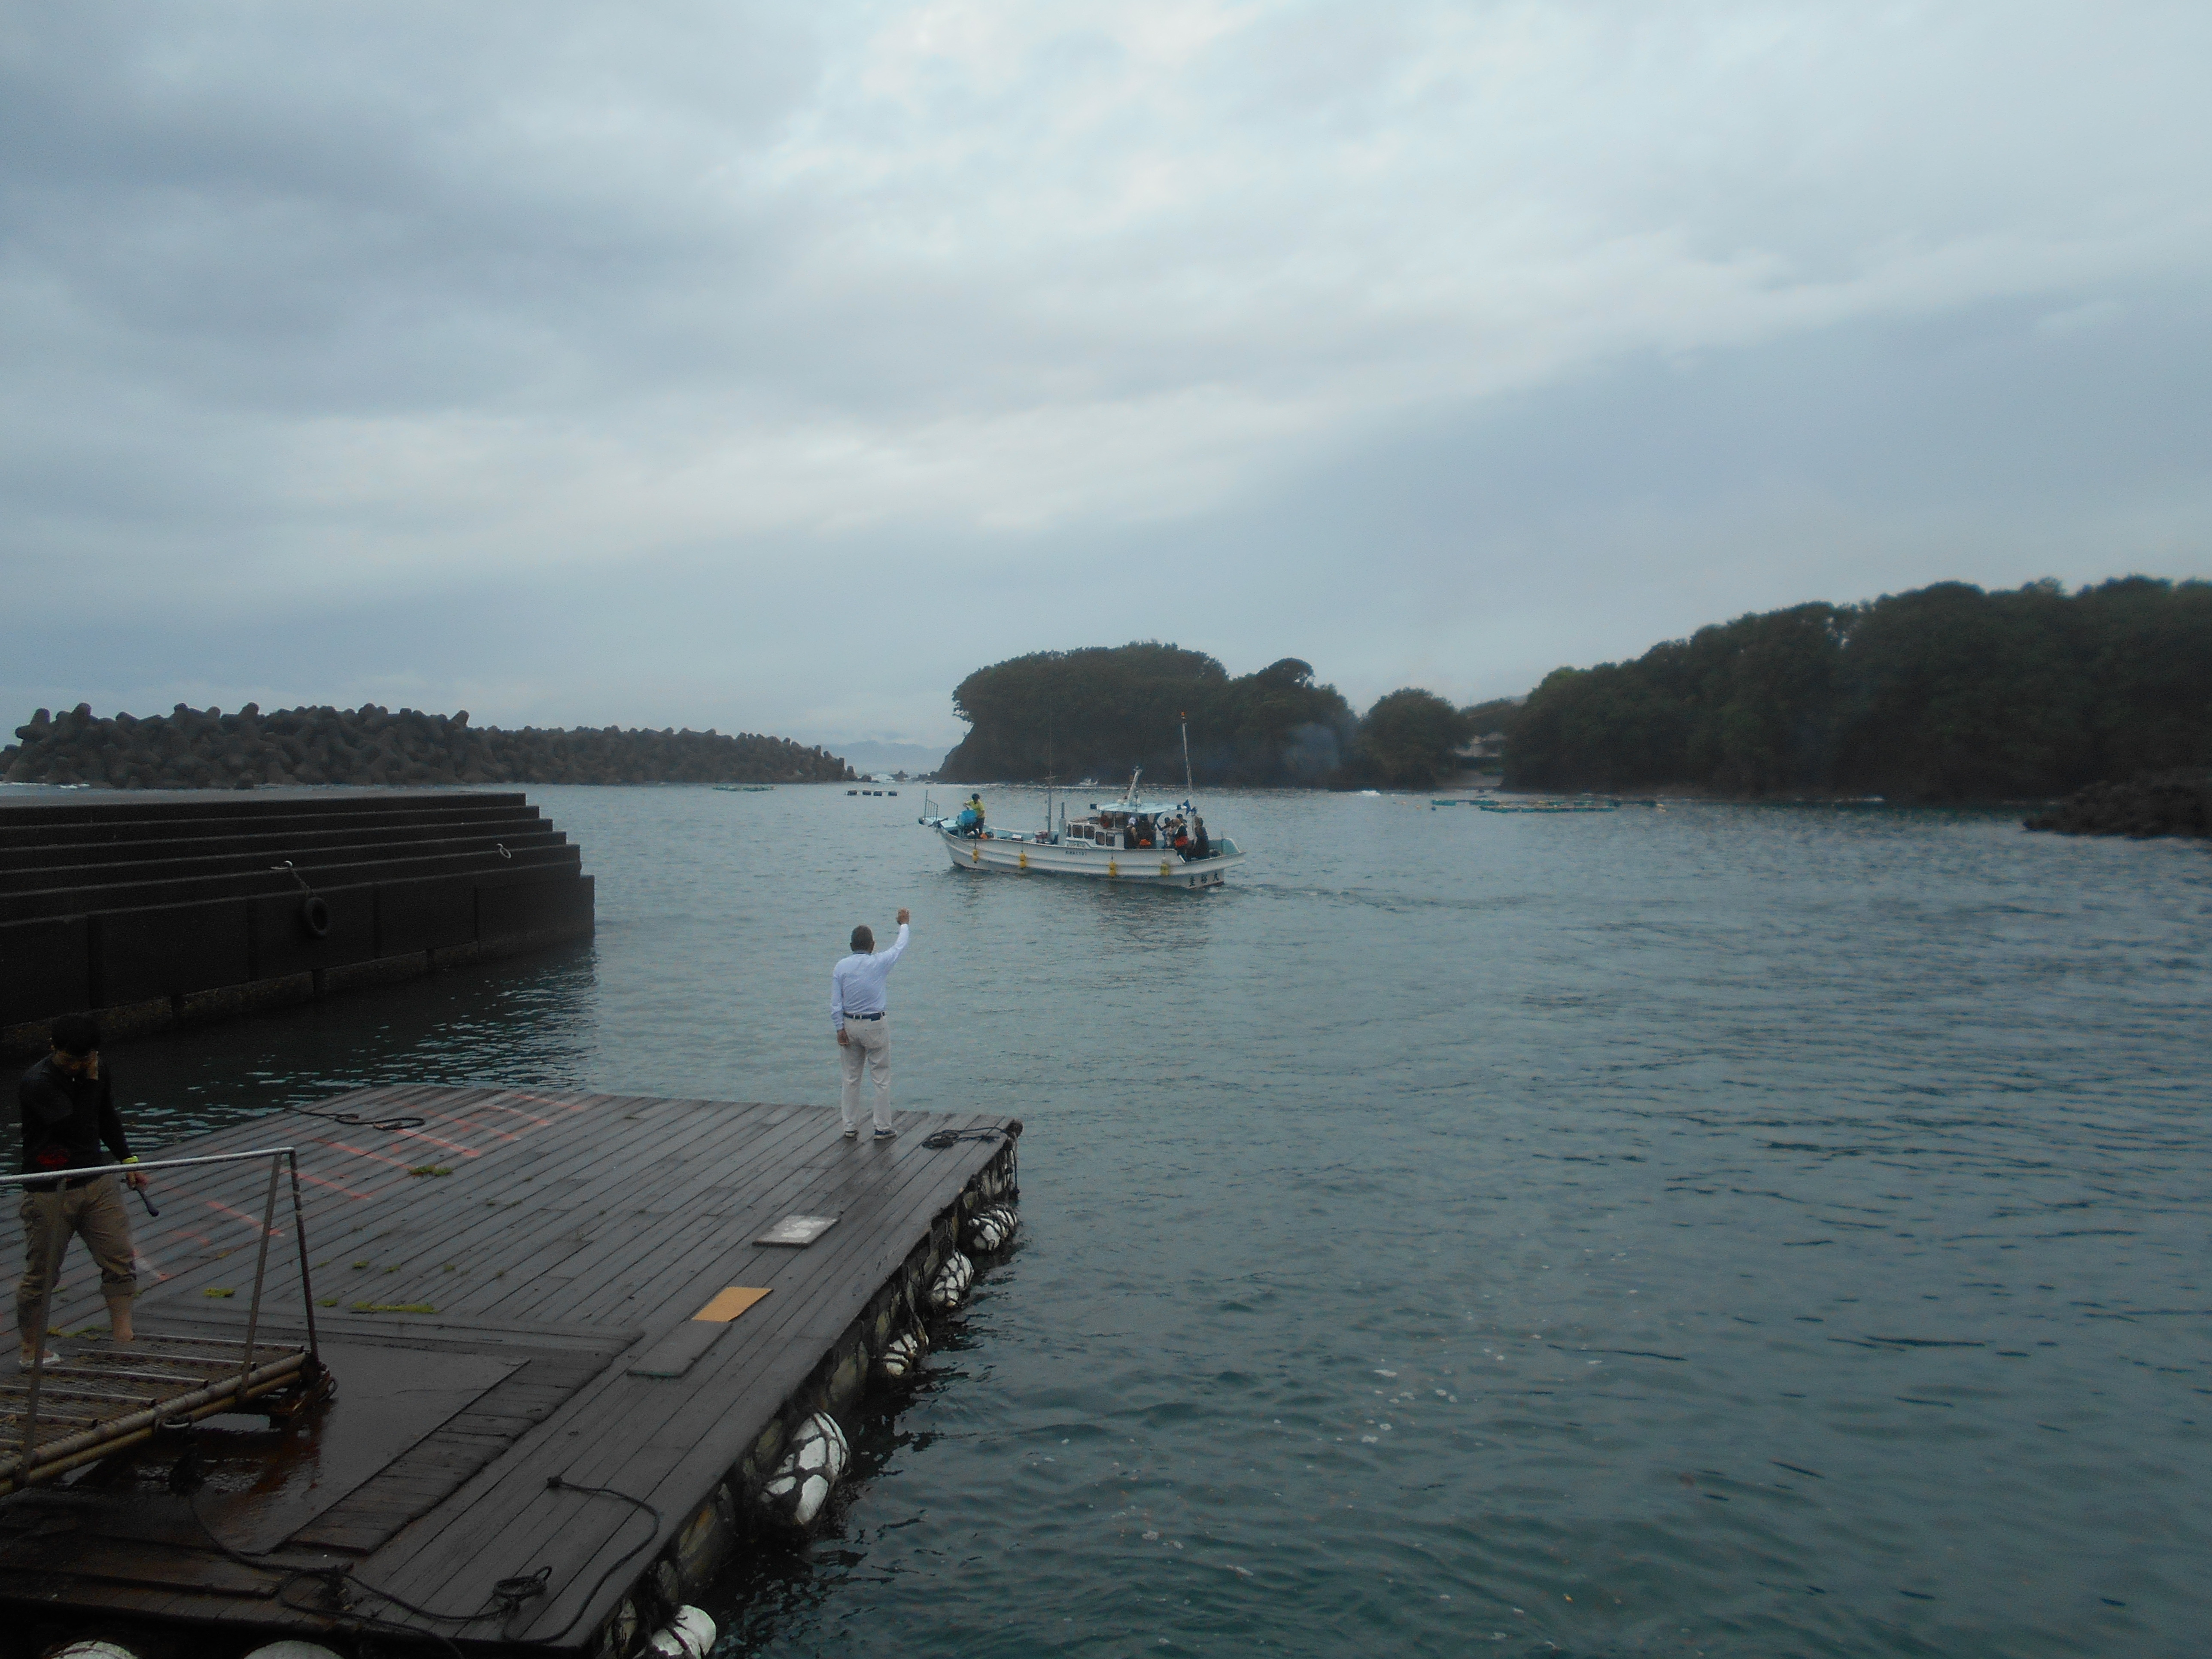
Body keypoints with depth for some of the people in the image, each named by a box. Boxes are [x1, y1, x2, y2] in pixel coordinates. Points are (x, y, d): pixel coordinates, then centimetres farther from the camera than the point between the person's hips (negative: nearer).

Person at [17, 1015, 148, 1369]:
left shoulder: (99, 1074, 2)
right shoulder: (36, 1083, -18)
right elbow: (78, 1128, -27)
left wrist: (127, 1160, 16)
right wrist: (90, 1082, -23)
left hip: (96, 1183, 6)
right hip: (48, 1192, -5)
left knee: (119, 1258, 1)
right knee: (41, 1275, 6)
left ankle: (123, 1335, 9)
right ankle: (32, 1352, 21)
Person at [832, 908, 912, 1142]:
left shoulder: (841, 967, -2)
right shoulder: (879, 963, -9)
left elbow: (835, 1003, -4)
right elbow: (900, 947, 9)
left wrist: (840, 1029, 0)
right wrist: (904, 924, 26)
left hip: (849, 1025, 3)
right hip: (876, 1026, -3)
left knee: (851, 1078, 11)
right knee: (882, 1078, 5)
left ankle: (851, 1128, 17)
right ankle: (883, 1128, 8)